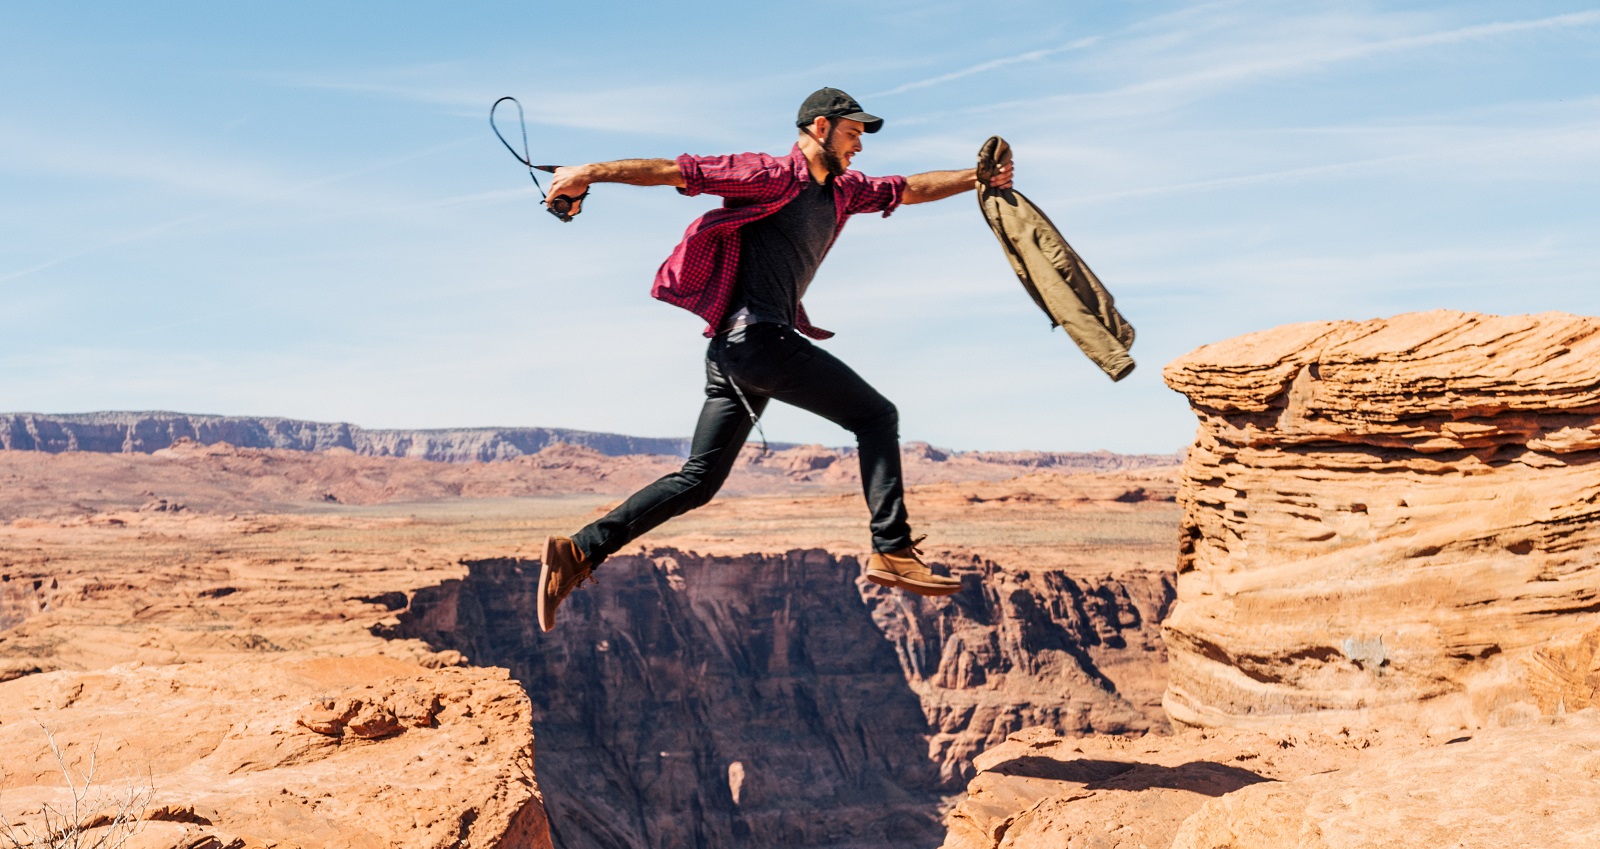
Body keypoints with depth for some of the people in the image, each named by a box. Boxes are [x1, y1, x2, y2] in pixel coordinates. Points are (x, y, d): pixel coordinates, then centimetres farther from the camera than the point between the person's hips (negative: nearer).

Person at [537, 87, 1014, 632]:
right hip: (756, 336, -9)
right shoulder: (771, 176, -4)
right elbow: (676, 171, -8)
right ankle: (893, 551, -8)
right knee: (875, 415, -4)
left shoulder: (843, 191, 23)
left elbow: (911, 189, 32)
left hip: (735, 352, 9)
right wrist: (589, 173, -12)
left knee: (698, 481, 7)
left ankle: (579, 552, 2)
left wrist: (979, 178, 24)